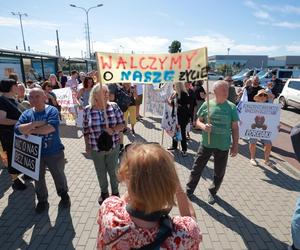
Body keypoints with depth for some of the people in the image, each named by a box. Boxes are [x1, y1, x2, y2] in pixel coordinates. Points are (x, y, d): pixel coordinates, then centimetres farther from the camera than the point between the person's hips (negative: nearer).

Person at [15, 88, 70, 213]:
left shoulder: (52, 110, -12)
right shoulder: (26, 114, -1)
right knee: (38, 178, 18)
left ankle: (64, 194, 40)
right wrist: (36, 124, -25)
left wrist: (31, 130, -18)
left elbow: (51, 127, -27)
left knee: (59, 175, 15)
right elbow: (18, 129, -14)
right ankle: (42, 200, 40)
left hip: (54, 152, -3)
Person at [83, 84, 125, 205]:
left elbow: (122, 124, -5)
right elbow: (86, 131, 0)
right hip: (96, 149, 0)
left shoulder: (114, 106, -9)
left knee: (113, 171, 17)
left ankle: (115, 192, 41)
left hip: (113, 147, 0)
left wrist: (113, 130, -23)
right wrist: (88, 146, 4)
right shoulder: (87, 110, -9)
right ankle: (104, 192, 44)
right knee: (100, 173, 19)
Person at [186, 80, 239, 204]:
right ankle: (189, 190, 29)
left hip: (223, 146, 1)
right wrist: (203, 126, -20)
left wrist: (235, 144, 0)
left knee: (219, 172, 15)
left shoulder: (232, 107, -4)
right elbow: (198, 121, 2)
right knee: (197, 168, 10)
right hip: (206, 143, 0)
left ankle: (212, 192, 38)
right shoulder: (207, 105, -5)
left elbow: (235, 127, 1)